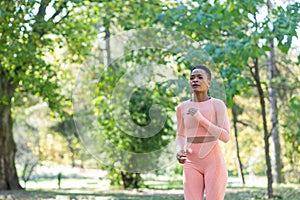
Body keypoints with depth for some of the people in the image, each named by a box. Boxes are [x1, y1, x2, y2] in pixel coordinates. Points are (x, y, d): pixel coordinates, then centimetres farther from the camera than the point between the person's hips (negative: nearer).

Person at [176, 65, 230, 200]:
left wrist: (200, 119, -17)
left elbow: (226, 137, -13)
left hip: (215, 163, -3)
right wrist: (179, 152, -3)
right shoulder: (182, 107, 7)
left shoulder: (218, 104, -5)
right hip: (192, 164, 4)